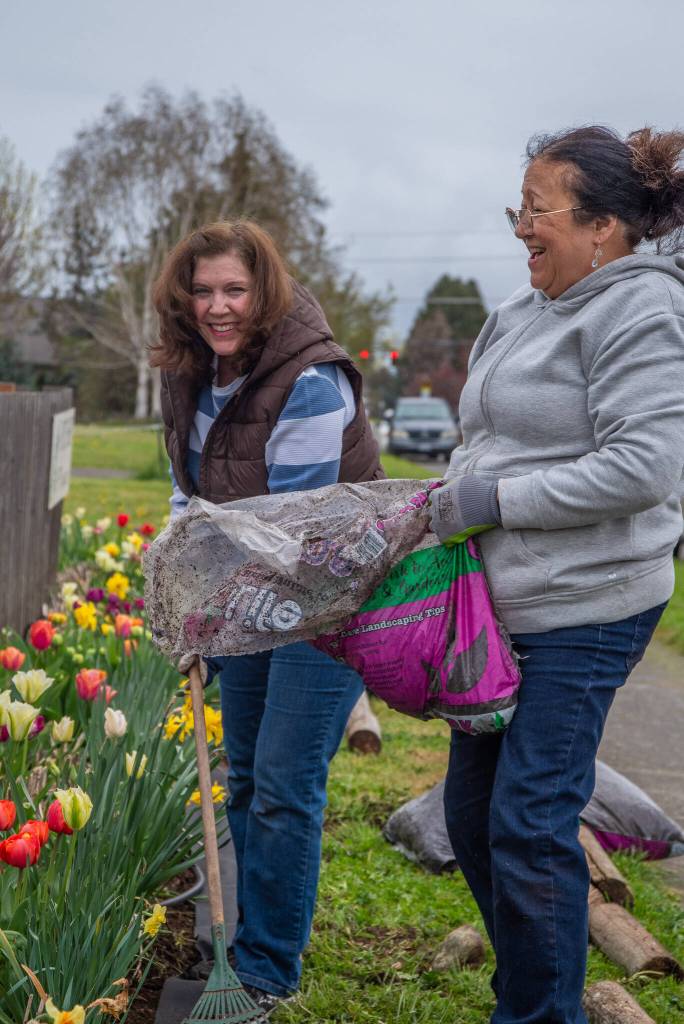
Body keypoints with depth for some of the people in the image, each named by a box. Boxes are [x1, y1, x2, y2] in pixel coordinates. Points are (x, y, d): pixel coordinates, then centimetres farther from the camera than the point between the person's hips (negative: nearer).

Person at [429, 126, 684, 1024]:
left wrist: (496, 498, -18)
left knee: (530, 823, -7)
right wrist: (452, 494, 9)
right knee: (473, 814, 14)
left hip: (582, 613, -9)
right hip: (502, 606, 9)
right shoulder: (522, 312, 13)